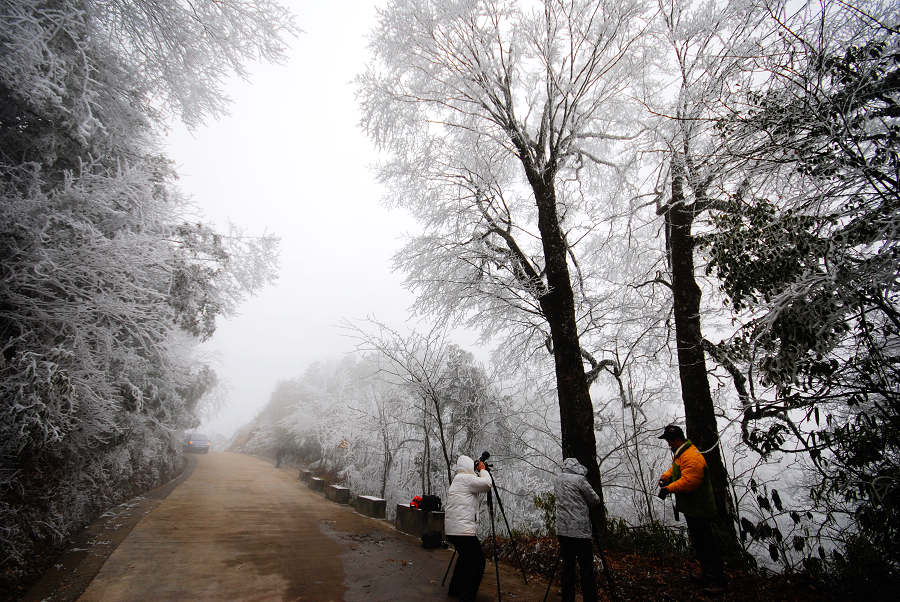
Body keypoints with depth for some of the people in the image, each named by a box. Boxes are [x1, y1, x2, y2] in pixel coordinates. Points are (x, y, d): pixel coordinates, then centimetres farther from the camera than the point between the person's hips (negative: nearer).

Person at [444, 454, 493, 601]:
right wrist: (483, 470, -3)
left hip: (452, 528, 10)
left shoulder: (457, 480, 20)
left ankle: (455, 589, 33)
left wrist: (479, 471, 19)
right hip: (462, 529, -10)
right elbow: (486, 484, -19)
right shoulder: (466, 478, -12)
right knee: (477, 561, -2)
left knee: (465, 557, 24)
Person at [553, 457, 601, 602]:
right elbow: (596, 500, -2)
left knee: (567, 566, 12)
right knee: (587, 569, 0)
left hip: (562, 530, 6)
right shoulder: (579, 480, -10)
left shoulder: (557, 480, 9)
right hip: (580, 532, -6)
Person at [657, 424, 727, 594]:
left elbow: (689, 481, -30)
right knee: (698, 542, 21)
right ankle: (707, 575, 34)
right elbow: (675, 469, 21)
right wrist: (665, 477, 3)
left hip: (699, 510, -11)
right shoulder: (681, 454, 9)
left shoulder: (692, 457, -26)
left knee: (707, 544, -2)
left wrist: (669, 488, -22)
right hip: (692, 509, 11)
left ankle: (718, 581, 8)